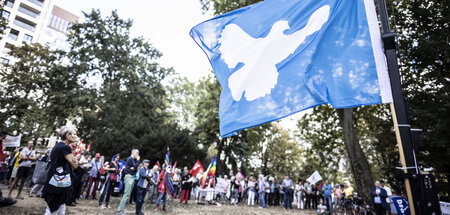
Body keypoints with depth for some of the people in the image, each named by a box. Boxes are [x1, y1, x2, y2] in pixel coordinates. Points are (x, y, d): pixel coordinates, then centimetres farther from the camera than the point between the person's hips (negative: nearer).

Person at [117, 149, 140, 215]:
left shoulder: (134, 160, 19)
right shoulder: (130, 159, -8)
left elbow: (136, 168, 13)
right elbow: (136, 167, -17)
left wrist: (134, 168, -8)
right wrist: (138, 160, -7)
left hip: (132, 177, 9)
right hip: (129, 176, -9)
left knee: (128, 194, 9)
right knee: (126, 194, -11)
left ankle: (120, 209, 14)